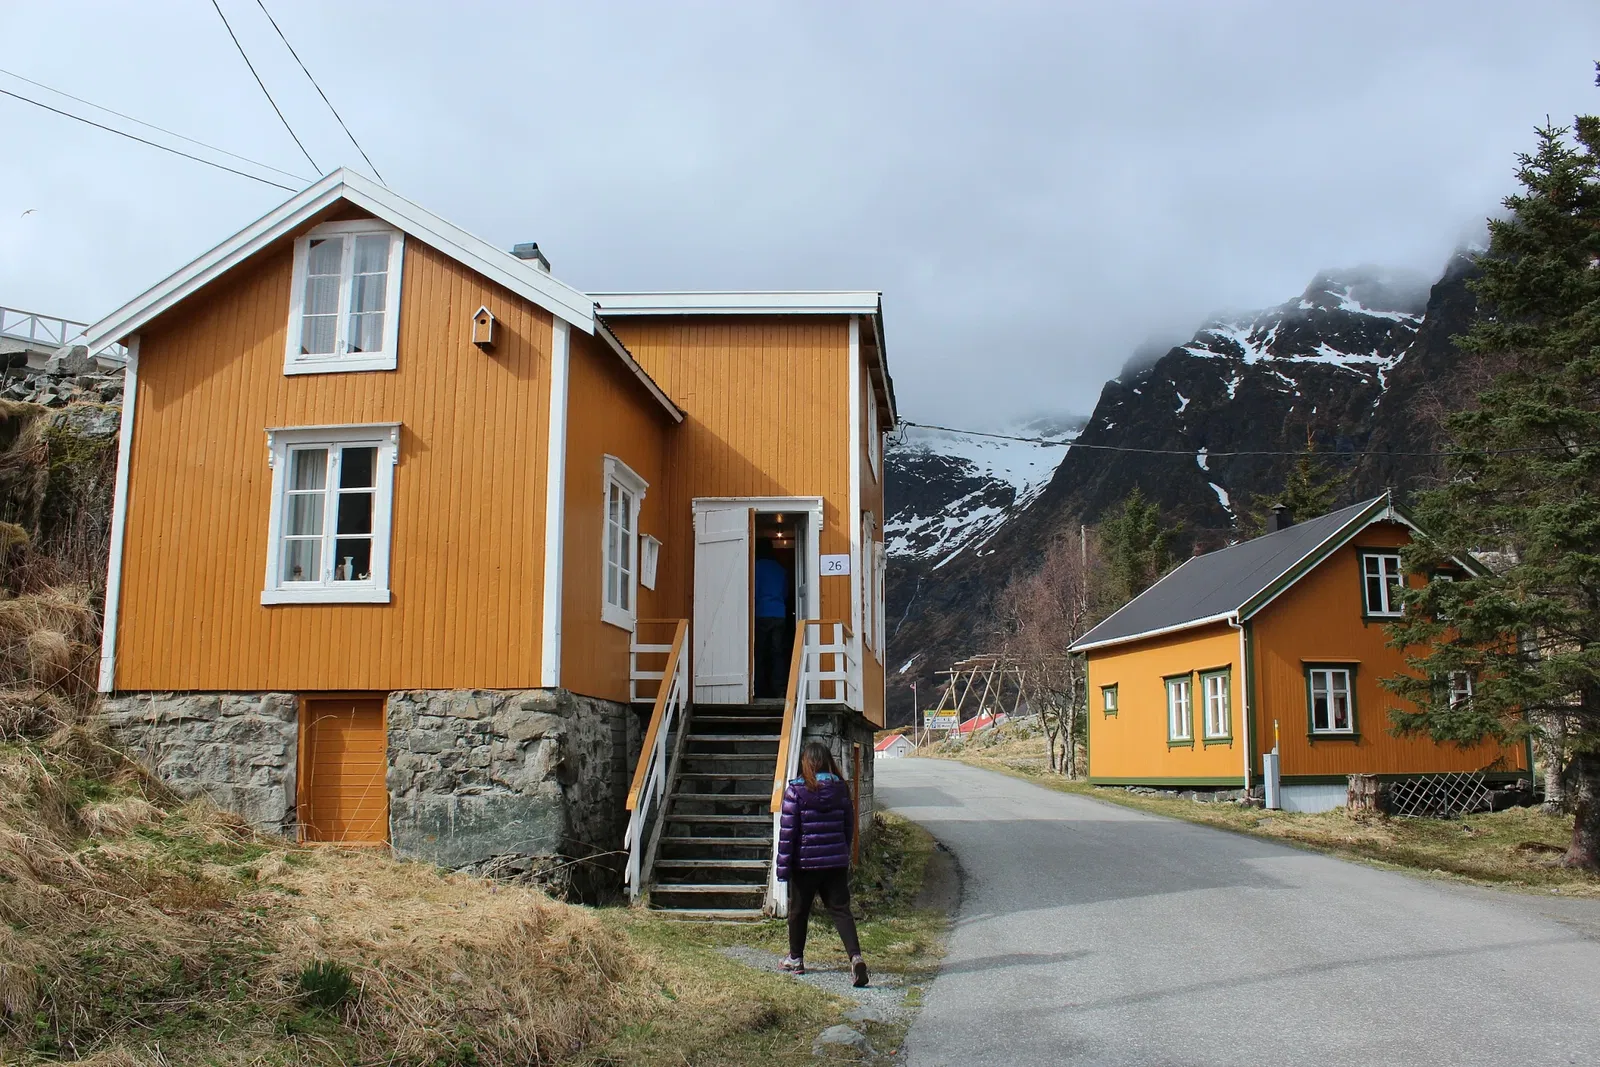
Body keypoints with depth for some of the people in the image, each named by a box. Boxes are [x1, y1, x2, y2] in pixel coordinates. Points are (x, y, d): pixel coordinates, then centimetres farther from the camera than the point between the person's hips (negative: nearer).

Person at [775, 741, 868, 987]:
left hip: (805, 862, -3)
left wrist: (783, 867, -7)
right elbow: (849, 826, 9)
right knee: (840, 909, 3)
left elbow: (787, 831, -11)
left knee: (798, 911, 15)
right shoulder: (841, 789, 2)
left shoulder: (796, 790, -11)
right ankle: (855, 956, -17)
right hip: (836, 862, 3)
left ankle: (796, 959, 29)